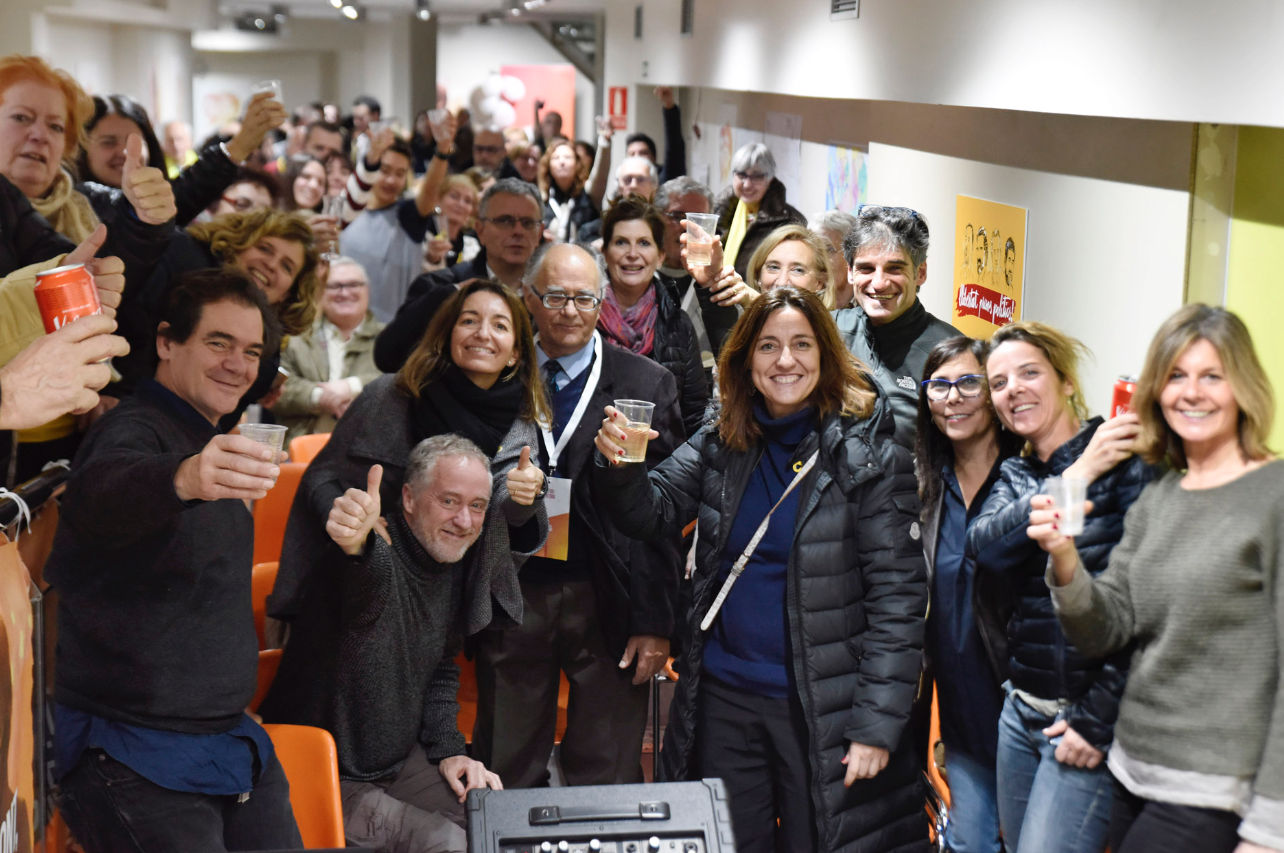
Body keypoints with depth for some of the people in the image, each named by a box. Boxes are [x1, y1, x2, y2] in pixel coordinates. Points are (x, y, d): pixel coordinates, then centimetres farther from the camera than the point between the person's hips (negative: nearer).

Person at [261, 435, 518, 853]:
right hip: (327, 773, -7)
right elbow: (369, 580, -48)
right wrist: (357, 545, -70)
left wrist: (448, 750, 4)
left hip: (400, 757, 7)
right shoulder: (377, 552, -21)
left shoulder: (454, 562, 4)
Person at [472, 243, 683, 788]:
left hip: (607, 603, -1)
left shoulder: (647, 385, 2)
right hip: (514, 597, 1)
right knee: (507, 781, 10)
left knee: (607, 781, 6)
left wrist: (656, 622, -4)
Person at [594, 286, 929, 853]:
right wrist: (618, 465, -24)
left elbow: (898, 597, -12)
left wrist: (877, 725, -16)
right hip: (724, 699, 4)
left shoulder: (869, 458, -10)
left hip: (822, 710, -4)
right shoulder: (718, 447, 4)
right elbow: (653, 512, -2)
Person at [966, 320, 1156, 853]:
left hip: (1089, 716, -7)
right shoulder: (1015, 475, 11)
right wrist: (1076, 476, -17)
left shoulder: (1125, 461, -11)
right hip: (1022, 709, 7)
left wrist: (1098, 718, -16)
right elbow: (986, 547, -11)